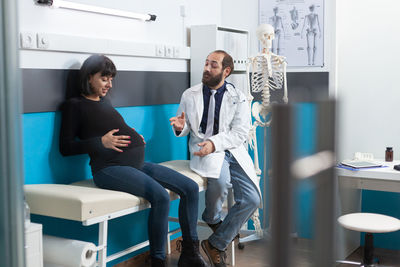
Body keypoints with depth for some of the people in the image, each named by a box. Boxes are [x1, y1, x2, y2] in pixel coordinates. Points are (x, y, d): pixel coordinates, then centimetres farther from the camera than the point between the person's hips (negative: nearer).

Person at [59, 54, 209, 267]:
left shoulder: (104, 101, 24)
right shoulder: (75, 105, 2)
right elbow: (65, 147, -4)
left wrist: (133, 136, 11)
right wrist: (101, 142, -16)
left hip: (137, 163, 8)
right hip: (109, 167, -8)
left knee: (190, 188, -5)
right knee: (160, 196, -30)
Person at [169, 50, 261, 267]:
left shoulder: (238, 98, 5)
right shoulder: (190, 95, 9)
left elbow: (240, 133, -6)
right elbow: (184, 130, 14)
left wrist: (214, 142, -23)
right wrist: (180, 127, -12)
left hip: (232, 150, 2)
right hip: (204, 150, -2)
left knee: (252, 199, -15)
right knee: (221, 180, -35)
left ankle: (216, 244, 1)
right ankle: (212, 218, 1)